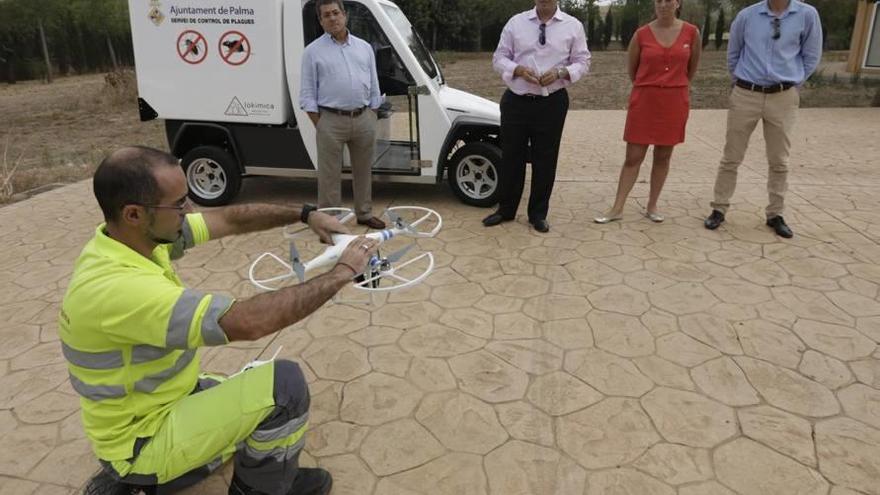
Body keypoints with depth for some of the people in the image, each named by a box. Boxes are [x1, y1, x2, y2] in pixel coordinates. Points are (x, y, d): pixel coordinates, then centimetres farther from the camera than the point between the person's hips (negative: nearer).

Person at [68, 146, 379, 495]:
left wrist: (304, 214, -8)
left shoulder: (130, 236, -8)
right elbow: (249, 322, -40)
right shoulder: (117, 288, -36)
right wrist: (342, 272, -32)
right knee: (284, 385, -20)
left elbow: (230, 220, 1)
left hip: (154, 402, 9)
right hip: (141, 440, -9)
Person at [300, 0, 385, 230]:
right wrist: (319, 125, -7)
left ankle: (365, 214, 27)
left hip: (363, 118, 4)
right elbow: (308, 93, -1)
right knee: (329, 175, 1)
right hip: (331, 121, -3)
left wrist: (372, 118, 8)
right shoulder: (313, 51, 0)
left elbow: (373, 86, 14)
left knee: (363, 171, 13)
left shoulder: (364, 47, 11)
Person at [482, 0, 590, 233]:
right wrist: (519, 69, -16)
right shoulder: (516, 22, 3)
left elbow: (583, 62, 3)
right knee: (511, 157, 7)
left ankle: (538, 214, 20)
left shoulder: (573, 26, 2)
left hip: (552, 103, 0)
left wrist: (561, 72, -17)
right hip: (516, 101, 1)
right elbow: (499, 58, 4)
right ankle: (505, 209, 23)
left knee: (545, 160, 6)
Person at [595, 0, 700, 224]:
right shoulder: (641, 34, -4)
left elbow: (692, 67, 14)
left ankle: (652, 206, 19)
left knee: (663, 156, 8)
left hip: (675, 102, 1)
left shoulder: (691, 32, -1)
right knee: (633, 157, 0)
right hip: (644, 101, -1)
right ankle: (617, 208, 5)